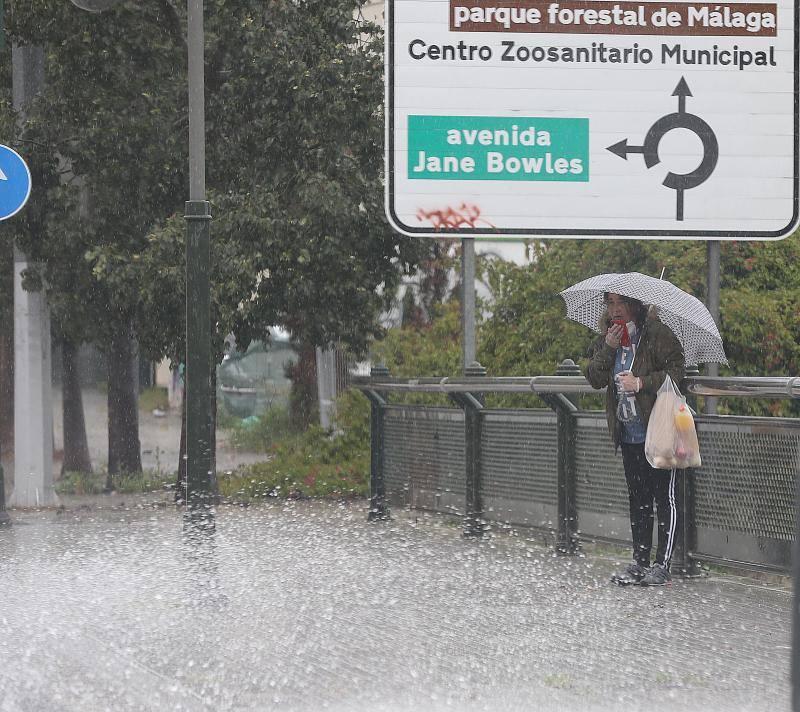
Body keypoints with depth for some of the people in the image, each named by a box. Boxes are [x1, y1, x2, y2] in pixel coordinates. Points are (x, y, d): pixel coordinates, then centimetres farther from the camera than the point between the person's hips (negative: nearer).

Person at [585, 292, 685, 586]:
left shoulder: (658, 334, -8)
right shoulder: (605, 340, 11)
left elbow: (676, 371, -13)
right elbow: (594, 379, 3)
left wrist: (642, 383, -19)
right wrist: (608, 349, -10)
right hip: (628, 434, 6)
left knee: (664, 496, -2)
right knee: (638, 498, 13)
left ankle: (662, 565, 0)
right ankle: (640, 562, 19)